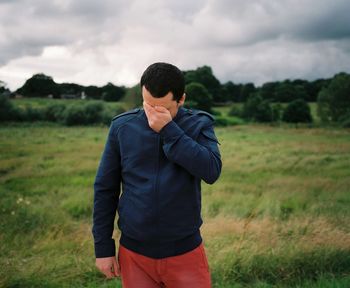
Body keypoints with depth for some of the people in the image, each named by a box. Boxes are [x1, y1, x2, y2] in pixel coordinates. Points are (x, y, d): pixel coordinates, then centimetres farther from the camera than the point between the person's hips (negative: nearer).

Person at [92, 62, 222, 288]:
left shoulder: (199, 125, -6)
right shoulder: (122, 126, -5)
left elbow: (211, 171, -22)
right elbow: (105, 189, 0)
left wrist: (168, 130, -25)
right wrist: (103, 247, 2)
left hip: (186, 253, -1)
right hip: (134, 254, 1)